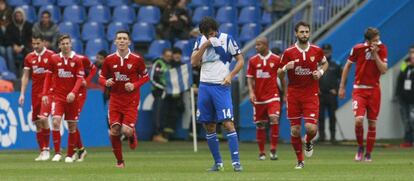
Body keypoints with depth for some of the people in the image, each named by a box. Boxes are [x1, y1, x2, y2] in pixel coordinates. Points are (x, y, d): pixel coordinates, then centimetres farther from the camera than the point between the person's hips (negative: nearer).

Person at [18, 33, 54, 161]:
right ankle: (42, 152, 11)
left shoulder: (51, 56, -3)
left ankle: (46, 150, -11)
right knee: (37, 123, 4)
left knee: (43, 118, -20)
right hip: (35, 92, 5)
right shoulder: (29, 58, 9)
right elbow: (25, 76, 13)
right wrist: (22, 94, 7)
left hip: (48, 92, -5)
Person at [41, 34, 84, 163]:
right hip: (58, 97, 0)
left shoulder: (77, 60, -2)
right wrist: (44, 94, 1)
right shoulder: (54, 59, 3)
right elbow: (48, 77, 9)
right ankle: (57, 153, -12)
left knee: (72, 126, 4)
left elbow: (80, 78, -6)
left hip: (71, 98, 0)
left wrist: (73, 92, -21)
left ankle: (70, 155, 15)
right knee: (56, 122, -17)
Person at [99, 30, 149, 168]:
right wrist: (106, 82, -15)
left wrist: (135, 85, -13)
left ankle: (132, 136, 23)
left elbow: (145, 77, 5)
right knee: (114, 131, -7)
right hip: (115, 99, 2)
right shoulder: (109, 60, 0)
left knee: (127, 130, -16)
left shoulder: (137, 59, -5)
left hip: (131, 101, -2)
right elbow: (101, 78, 8)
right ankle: (119, 161, 11)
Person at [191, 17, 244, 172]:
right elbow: (194, 62, -2)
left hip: (221, 86, -4)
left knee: (228, 123, -14)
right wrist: (205, 45, -12)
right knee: (209, 127, 6)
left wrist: (230, 75, -14)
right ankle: (218, 162, 16)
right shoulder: (200, 41, 8)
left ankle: (236, 161, -14)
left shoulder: (227, 39, -3)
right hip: (204, 86, 4)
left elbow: (240, 60, 0)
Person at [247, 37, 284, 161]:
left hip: (273, 96, -2)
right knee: (260, 125, 6)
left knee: (274, 119, -20)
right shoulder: (253, 60, 3)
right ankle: (261, 153, 17)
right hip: (258, 98, 2)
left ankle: (273, 150, -13)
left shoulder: (276, 59, 0)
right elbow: (250, 78, 4)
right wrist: (251, 92, -11)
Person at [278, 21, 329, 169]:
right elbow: (280, 74, 5)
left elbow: (325, 63, 21)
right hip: (293, 94, 0)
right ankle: (300, 160, 16)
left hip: (311, 95, 0)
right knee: (295, 129, 0)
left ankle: (308, 142, 22)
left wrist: (320, 72, 0)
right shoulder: (288, 53, -3)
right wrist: (285, 68, -17)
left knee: (311, 127, -15)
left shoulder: (317, 51, 0)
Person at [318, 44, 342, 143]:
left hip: (331, 95, -1)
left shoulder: (335, 66, 6)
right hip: (320, 95, 1)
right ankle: (321, 135, 6)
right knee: (320, 116, 0)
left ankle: (333, 136, 3)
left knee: (332, 116, 0)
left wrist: (336, 89, 1)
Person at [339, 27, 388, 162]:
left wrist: (375, 54, -18)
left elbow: (384, 70, -10)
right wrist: (342, 87, 5)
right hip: (359, 89, -2)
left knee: (372, 123, 3)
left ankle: (368, 154, 17)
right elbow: (347, 66, 5)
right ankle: (360, 147, 6)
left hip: (374, 90, 2)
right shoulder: (358, 49, -7)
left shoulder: (382, 49, -3)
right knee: (359, 119, -19)